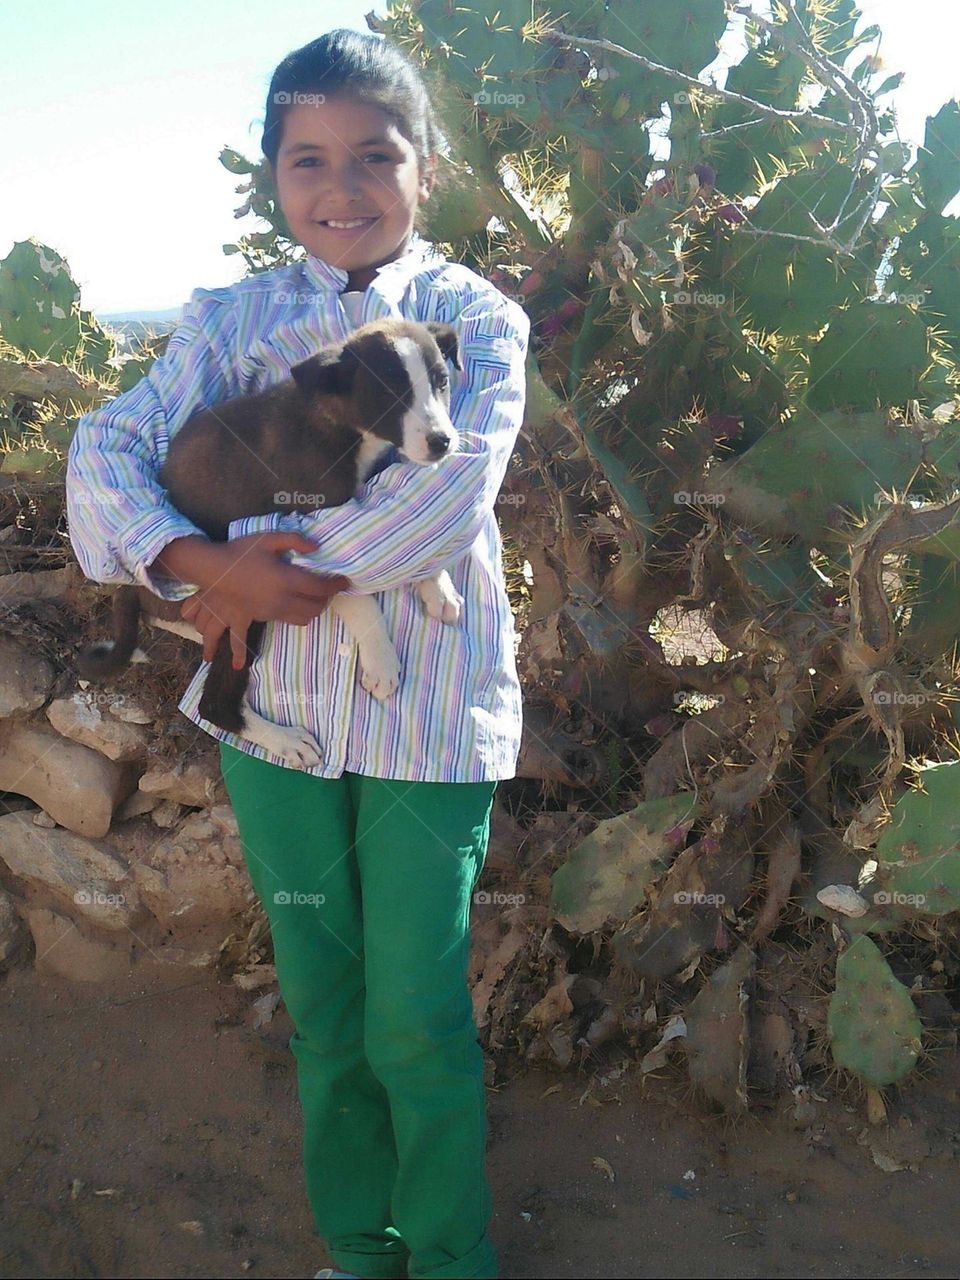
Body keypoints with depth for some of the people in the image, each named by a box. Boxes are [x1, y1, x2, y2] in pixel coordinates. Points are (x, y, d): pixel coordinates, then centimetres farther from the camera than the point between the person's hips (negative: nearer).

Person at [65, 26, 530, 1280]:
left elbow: (450, 489, -19)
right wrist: (202, 562, -25)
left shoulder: (477, 315, -3)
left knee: (418, 1022, 4)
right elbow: (109, 446, -8)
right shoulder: (234, 318, 4)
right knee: (325, 1013, 16)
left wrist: (288, 570, -21)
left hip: (430, 714, -3)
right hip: (276, 706, 3)